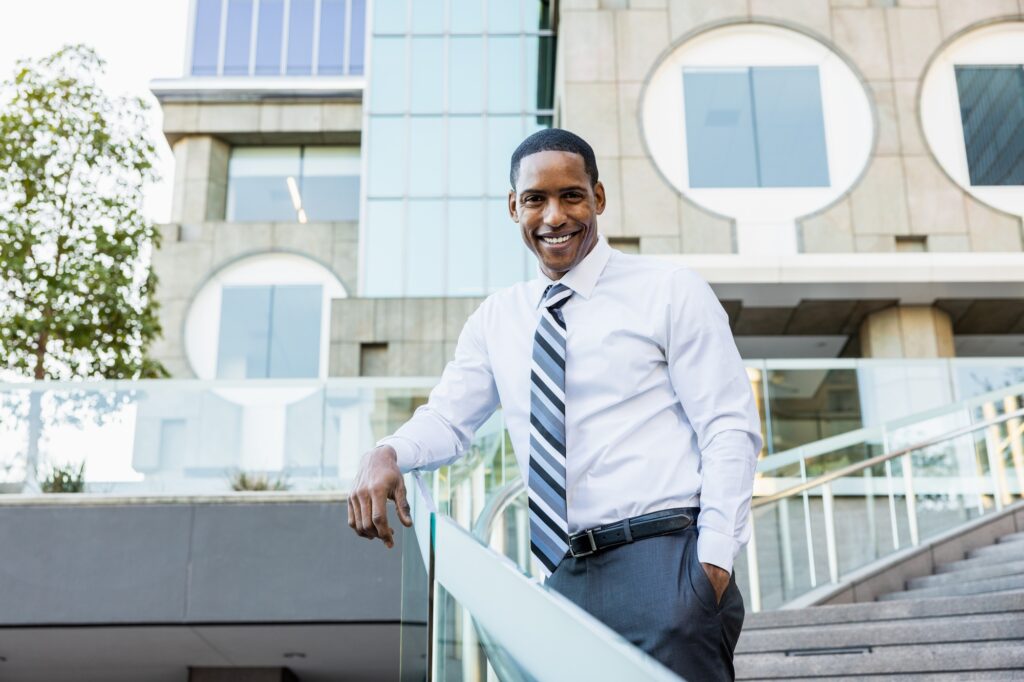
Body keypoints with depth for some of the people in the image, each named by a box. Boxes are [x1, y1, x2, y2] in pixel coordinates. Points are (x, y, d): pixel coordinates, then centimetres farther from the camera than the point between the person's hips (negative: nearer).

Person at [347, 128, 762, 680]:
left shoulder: (670, 292, 0)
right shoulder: (496, 319, 14)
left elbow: (731, 429, -4)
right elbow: (447, 418, 15)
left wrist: (714, 561, -13)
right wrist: (386, 455, -8)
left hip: (662, 562, -4)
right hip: (561, 576, 4)